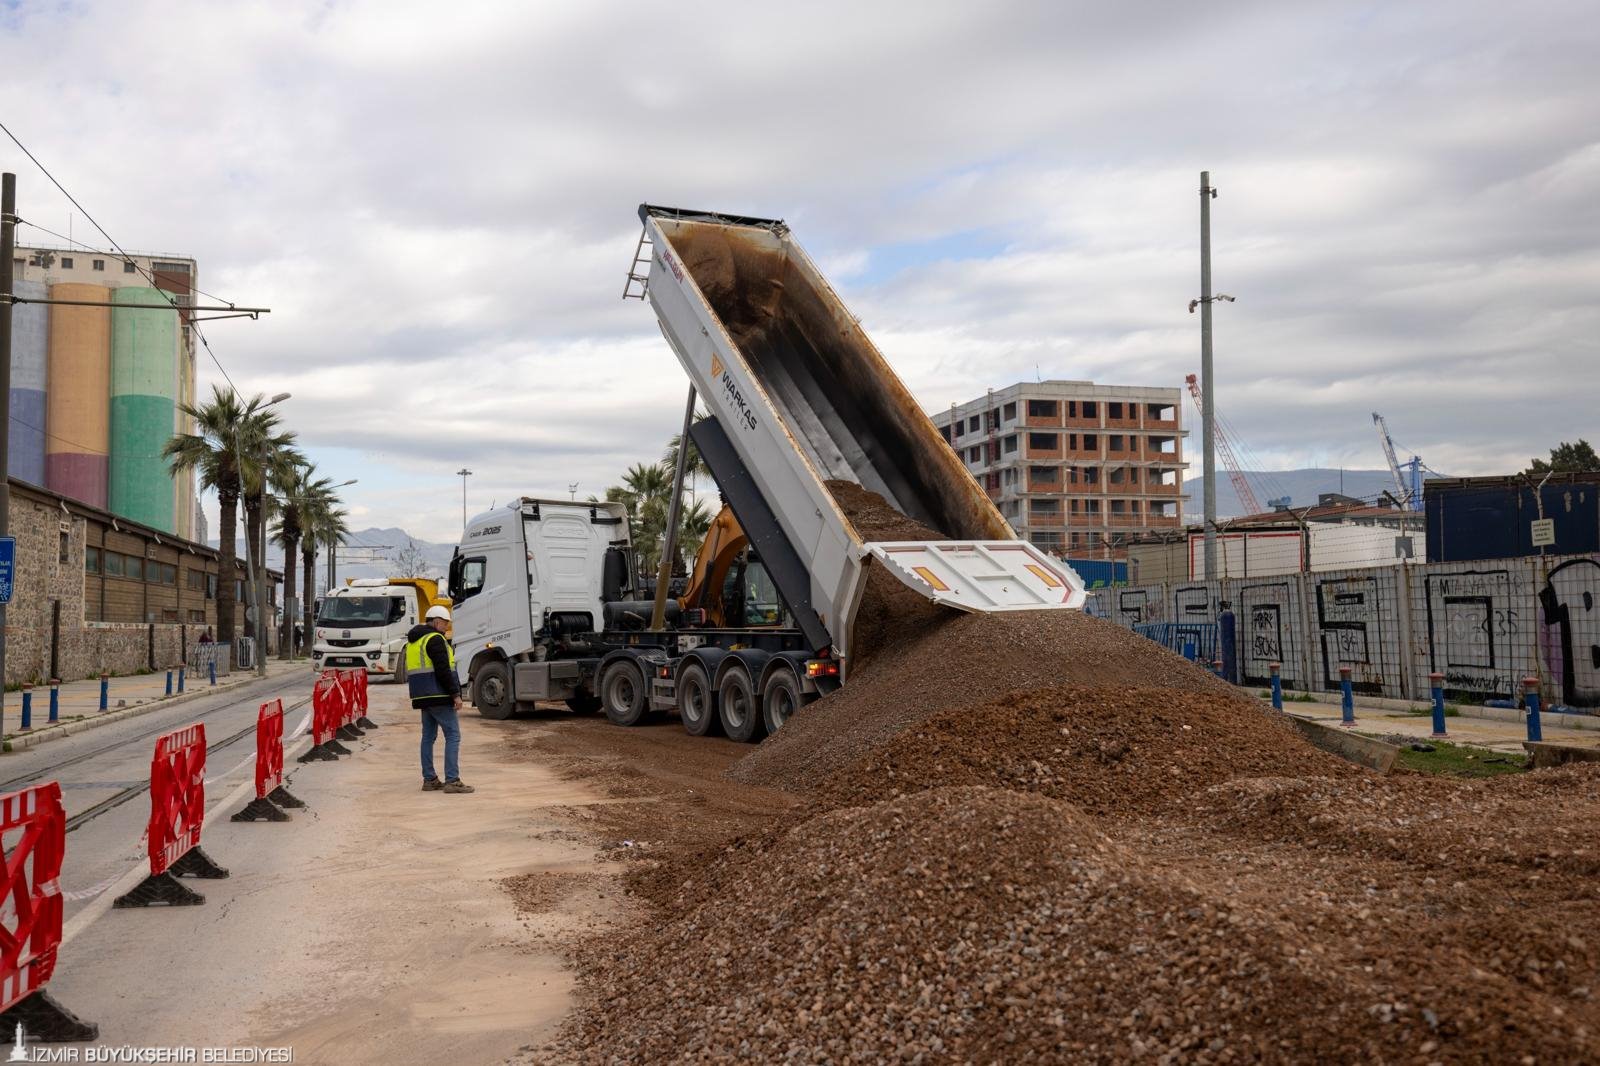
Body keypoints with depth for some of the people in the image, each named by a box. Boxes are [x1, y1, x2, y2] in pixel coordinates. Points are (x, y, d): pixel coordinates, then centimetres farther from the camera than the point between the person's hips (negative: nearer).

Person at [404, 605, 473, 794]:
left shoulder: (412, 641, 19)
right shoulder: (435, 639, -12)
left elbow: (410, 671, 23)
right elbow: (443, 670, -19)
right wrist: (455, 694, -16)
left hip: (422, 697, 10)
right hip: (439, 696, -10)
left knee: (428, 736, 12)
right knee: (453, 735, -7)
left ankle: (429, 780, 14)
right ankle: (452, 780, -12)